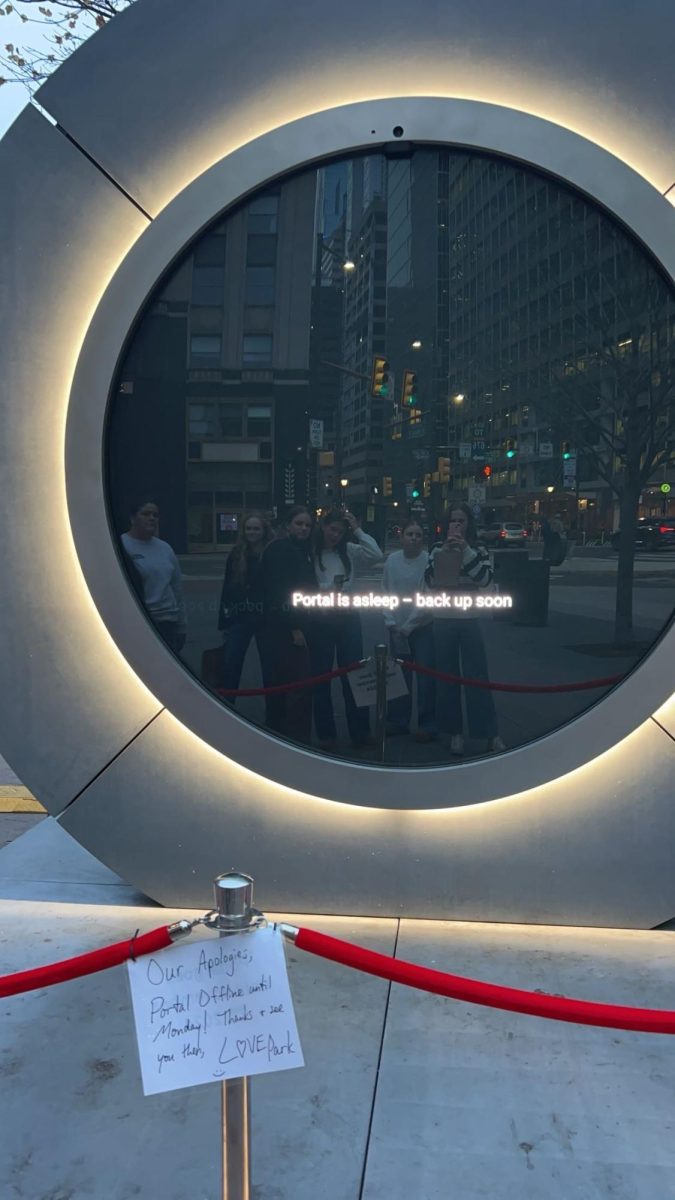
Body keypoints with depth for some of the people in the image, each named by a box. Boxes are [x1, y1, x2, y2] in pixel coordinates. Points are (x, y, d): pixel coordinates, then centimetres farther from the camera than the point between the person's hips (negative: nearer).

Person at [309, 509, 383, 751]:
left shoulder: (349, 551, 4)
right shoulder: (311, 552, -6)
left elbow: (377, 555, -10)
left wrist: (357, 530, -8)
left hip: (348, 619, 2)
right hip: (320, 620, -2)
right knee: (321, 677, 7)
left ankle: (360, 732, 14)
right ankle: (326, 734, 18)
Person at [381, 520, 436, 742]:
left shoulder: (428, 561, -12)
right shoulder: (392, 560, 0)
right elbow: (385, 594, 6)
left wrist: (408, 627, -11)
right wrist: (391, 623, -1)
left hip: (422, 627, -4)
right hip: (397, 628, 4)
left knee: (425, 677, -3)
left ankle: (427, 725, 7)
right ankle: (397, 721, 23)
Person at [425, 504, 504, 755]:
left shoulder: (478, 549, 1)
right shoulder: (437, 548, 4)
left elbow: (485, 579, -12)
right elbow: (430, 580, -4)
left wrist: (466, 551, -18)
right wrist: (444, 553, -14)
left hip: (469, 620, -1)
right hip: (443, 620, 2)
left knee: (477, 675, -1)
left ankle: (491, 734, 4)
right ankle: (455, 732, 16)